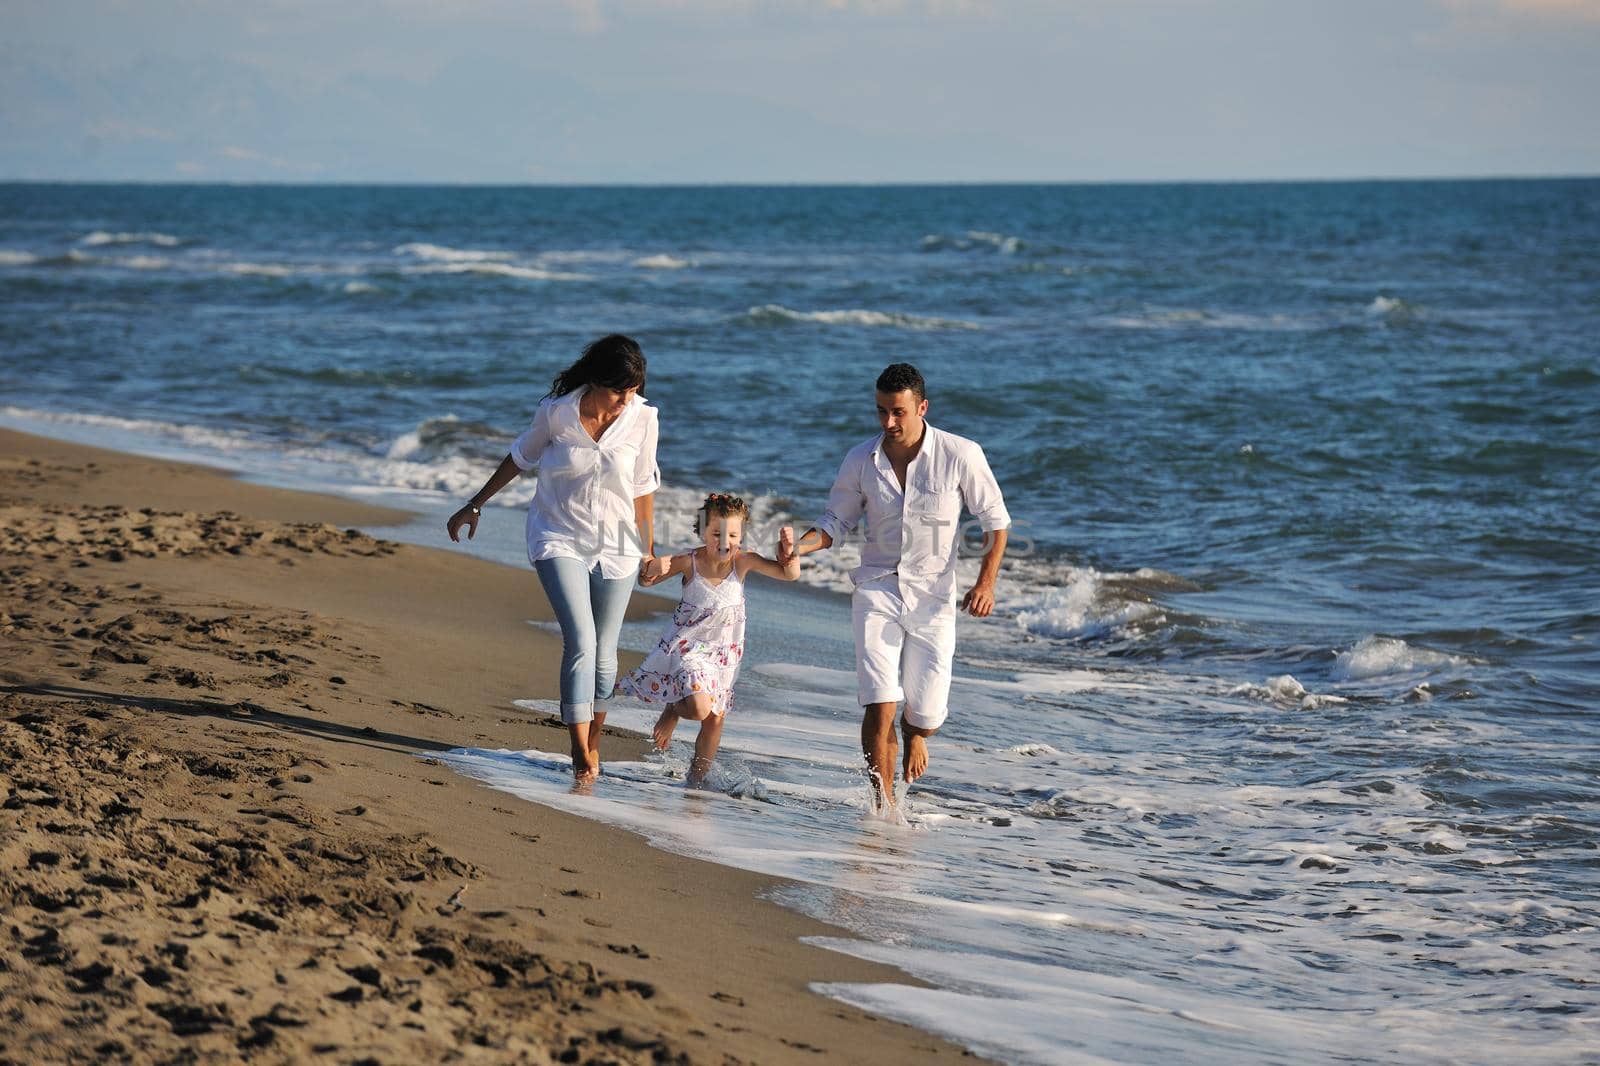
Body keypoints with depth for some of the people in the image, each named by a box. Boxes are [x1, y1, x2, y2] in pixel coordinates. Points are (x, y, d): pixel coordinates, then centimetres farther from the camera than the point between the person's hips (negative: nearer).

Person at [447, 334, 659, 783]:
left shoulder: (642, 418, -11)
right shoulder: (556, 411, -14)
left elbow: (643, 486, 2)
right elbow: (519, 458, 4)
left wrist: (648, 548, 11)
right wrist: (475, 506, 12)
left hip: (615, 545, 2)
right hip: (559, 539, -2)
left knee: (603, 653, 6)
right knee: (580, 642, -16)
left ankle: (593, 742, 28)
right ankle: (580, 756, -13)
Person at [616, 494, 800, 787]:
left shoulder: (743, 561, -11)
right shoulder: (690, 562, -15)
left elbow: (789, 574, -12)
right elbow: (646, 580, -3)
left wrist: (789, 550, -31)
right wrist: (654, 569, -26)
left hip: (724, 653, 3)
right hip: (687, 647, -3)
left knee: (715, 719, 8)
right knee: (699, 708, -23)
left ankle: (698, 775, 28)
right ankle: (673, 710, 12)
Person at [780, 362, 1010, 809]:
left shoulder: (961, 455, -10)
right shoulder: (860, 461, -3)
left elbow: (995, 520, 1)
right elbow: (836, 522, 9)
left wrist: (986, 582, -10)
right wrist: (799, 546, -12)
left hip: (934, 595, -1)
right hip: (878, 591, 1)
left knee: (927, 716, 3)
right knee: (879, 706, -14)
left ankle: (914, 736, 42)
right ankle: (883, 807, -2)